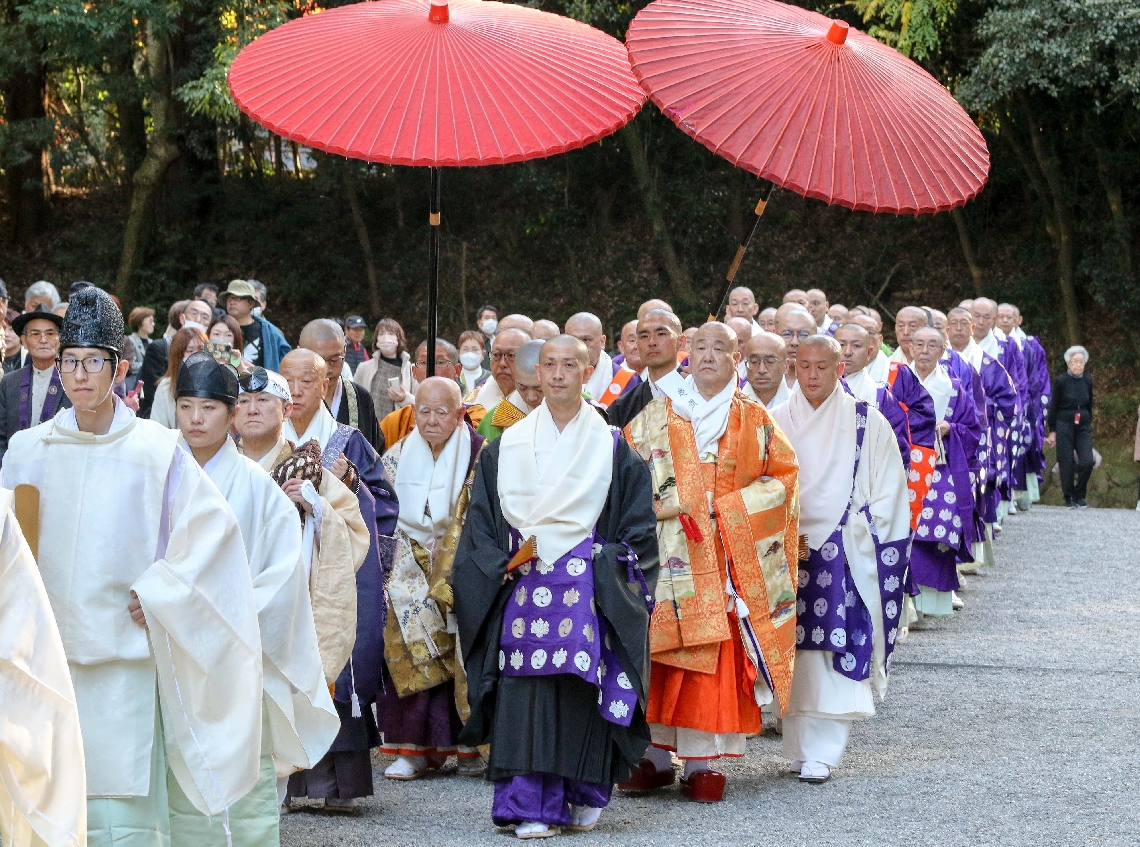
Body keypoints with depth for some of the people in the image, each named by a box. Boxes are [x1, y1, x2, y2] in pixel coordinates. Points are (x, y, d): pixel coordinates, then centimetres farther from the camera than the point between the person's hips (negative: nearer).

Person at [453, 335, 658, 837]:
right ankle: (530, 807, -5)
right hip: (524, 589, 1)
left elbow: (637, 528, 3)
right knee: (526, 695, -7)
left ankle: (586, 796, 9)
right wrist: (505, 563, -7)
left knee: (584, 693, -5)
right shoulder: (507, 447, 11)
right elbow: (483, 523, 10)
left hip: (589, 586, -1)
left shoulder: (612, 448, 6)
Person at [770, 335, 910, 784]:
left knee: (838, 646, -8)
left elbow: (888, 490, 5)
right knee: (797, 650, -1)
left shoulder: (867, 423, 3)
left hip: (849, 556, -2)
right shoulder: (776, 422, 8)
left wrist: (855, 536, -4)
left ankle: (822, 751, -8)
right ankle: (801, 744, 5)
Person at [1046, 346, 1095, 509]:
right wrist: (1052, 431, -2)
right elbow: (1053, 407, 0)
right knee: (1067, 464, -4)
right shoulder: (1060, 381, -4)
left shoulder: (1088, 381, 8)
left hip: (1083, 427, 3)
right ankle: (1069, 498, 10)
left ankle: (1079, 496, 6)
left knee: (1087, 462, -10)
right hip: (1064, 426, -3)